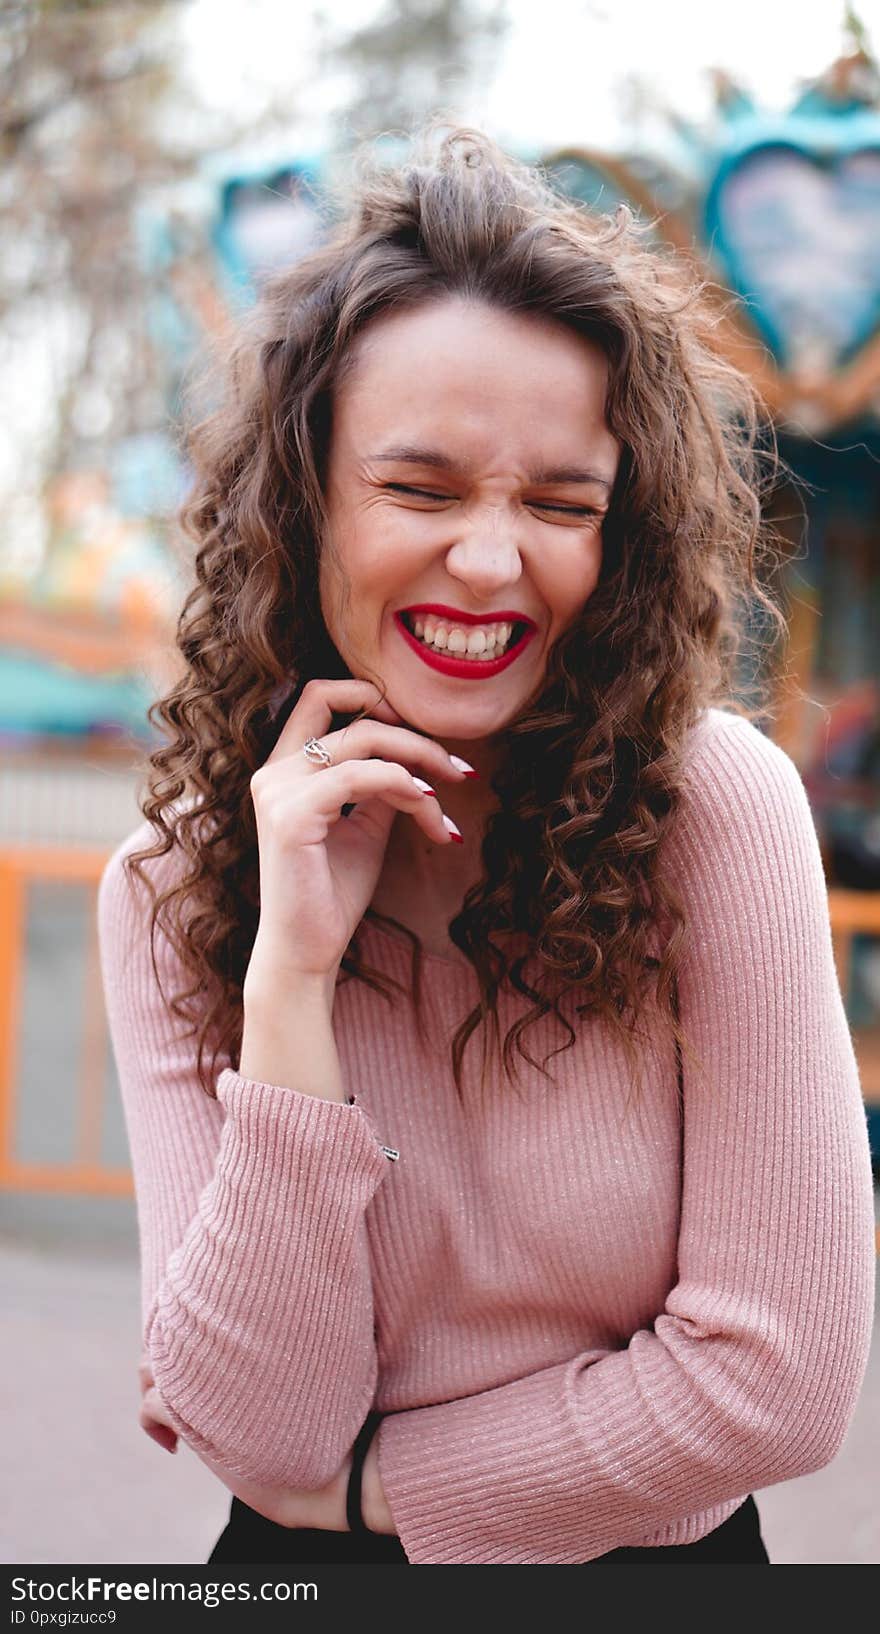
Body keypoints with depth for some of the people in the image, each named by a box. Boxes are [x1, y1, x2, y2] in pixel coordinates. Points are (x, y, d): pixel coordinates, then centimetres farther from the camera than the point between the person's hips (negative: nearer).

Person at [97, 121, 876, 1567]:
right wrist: (293, 972, -23)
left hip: (668, 1558, -1)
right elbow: (262, 1430, -15)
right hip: (303, 1578, 2)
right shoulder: (170, 892, -9)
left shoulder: (719, 805, -15)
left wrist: (347, 1481, -10)